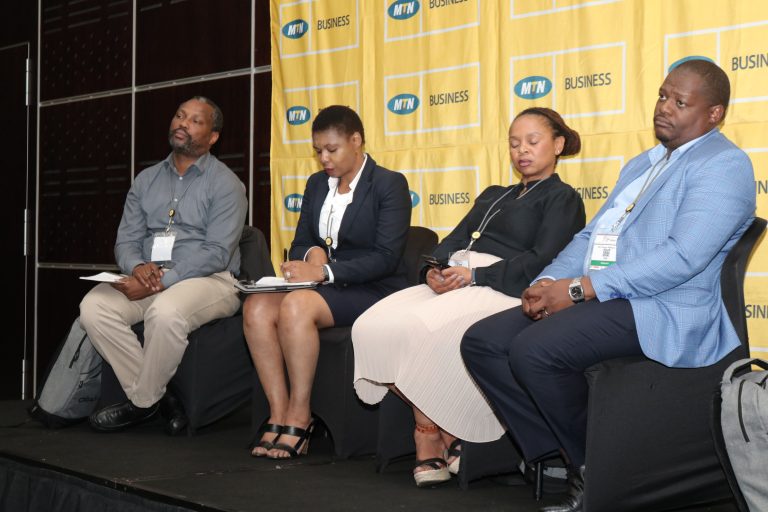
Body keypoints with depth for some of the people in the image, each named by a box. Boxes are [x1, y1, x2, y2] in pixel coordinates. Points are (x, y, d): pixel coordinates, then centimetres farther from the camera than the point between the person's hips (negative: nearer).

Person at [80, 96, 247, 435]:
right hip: (149, 277, 5)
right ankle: (154, 395, -14)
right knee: (94, 305, -21)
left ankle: (143, 402, -14)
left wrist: (162, 281, -21)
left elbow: (217, 253, -12)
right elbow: (126, 240, 12)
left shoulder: (225, 184, 0)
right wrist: (137, 267, -14)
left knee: (166, 311, -37)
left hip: (210, 280, -5)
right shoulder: (147, 180, 18)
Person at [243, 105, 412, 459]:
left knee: (297, 305, -34)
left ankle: (299, 417, -25)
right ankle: (278, 414, -21)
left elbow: (386, 257, -13)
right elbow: (299, 243, 17)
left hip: (372, 292, -6)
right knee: (256, 306, -23)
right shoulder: (316, 184, 17)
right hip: (324, 285, 6)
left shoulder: (390, 184, -3)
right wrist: (312, 254, -9)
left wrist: (325, 271, -22)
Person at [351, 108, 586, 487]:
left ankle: (438, 436, -13)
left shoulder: (562, 200, 9)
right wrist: (437, 268, -3)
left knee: (415, 330, -34)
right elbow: (455, 239, 21)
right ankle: (430, 435, -19)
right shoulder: (493, 195, 32)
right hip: (453, 282, 7)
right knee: (372, 325, -22)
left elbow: (539, 262, -7)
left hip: (502, 291, -7)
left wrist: (473, 275, -16)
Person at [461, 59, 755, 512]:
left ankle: (597, 467, -7)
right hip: (593, 300, 9)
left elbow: (683, 257, -20)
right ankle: (561, 454, -3)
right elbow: (592, 235, 21)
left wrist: (580, 289, -21)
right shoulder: (641, 164, 24)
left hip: (662, 312, -9)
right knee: (482, 341, -6)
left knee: (533, 349, -29)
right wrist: (548, 282, -1)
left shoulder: (724, 165, -6)